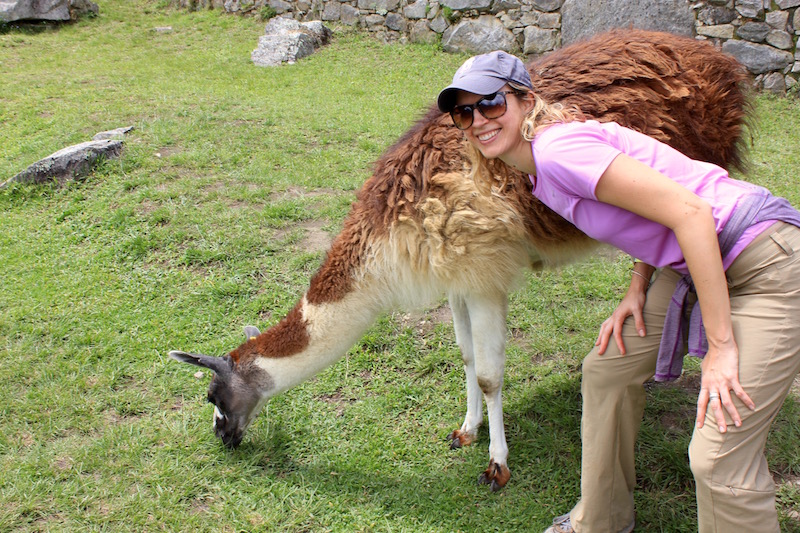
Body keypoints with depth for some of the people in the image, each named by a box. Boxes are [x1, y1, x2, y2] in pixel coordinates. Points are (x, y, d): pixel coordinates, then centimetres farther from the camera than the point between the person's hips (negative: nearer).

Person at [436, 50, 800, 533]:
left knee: (720, 457, -12)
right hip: (701, 259, 10)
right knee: (608, 368, 16)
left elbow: (690, 212, -26)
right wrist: (638, 288, 4)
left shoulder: (557, 149, -20)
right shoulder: (541, 172, 10)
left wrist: (720, 345, -23)